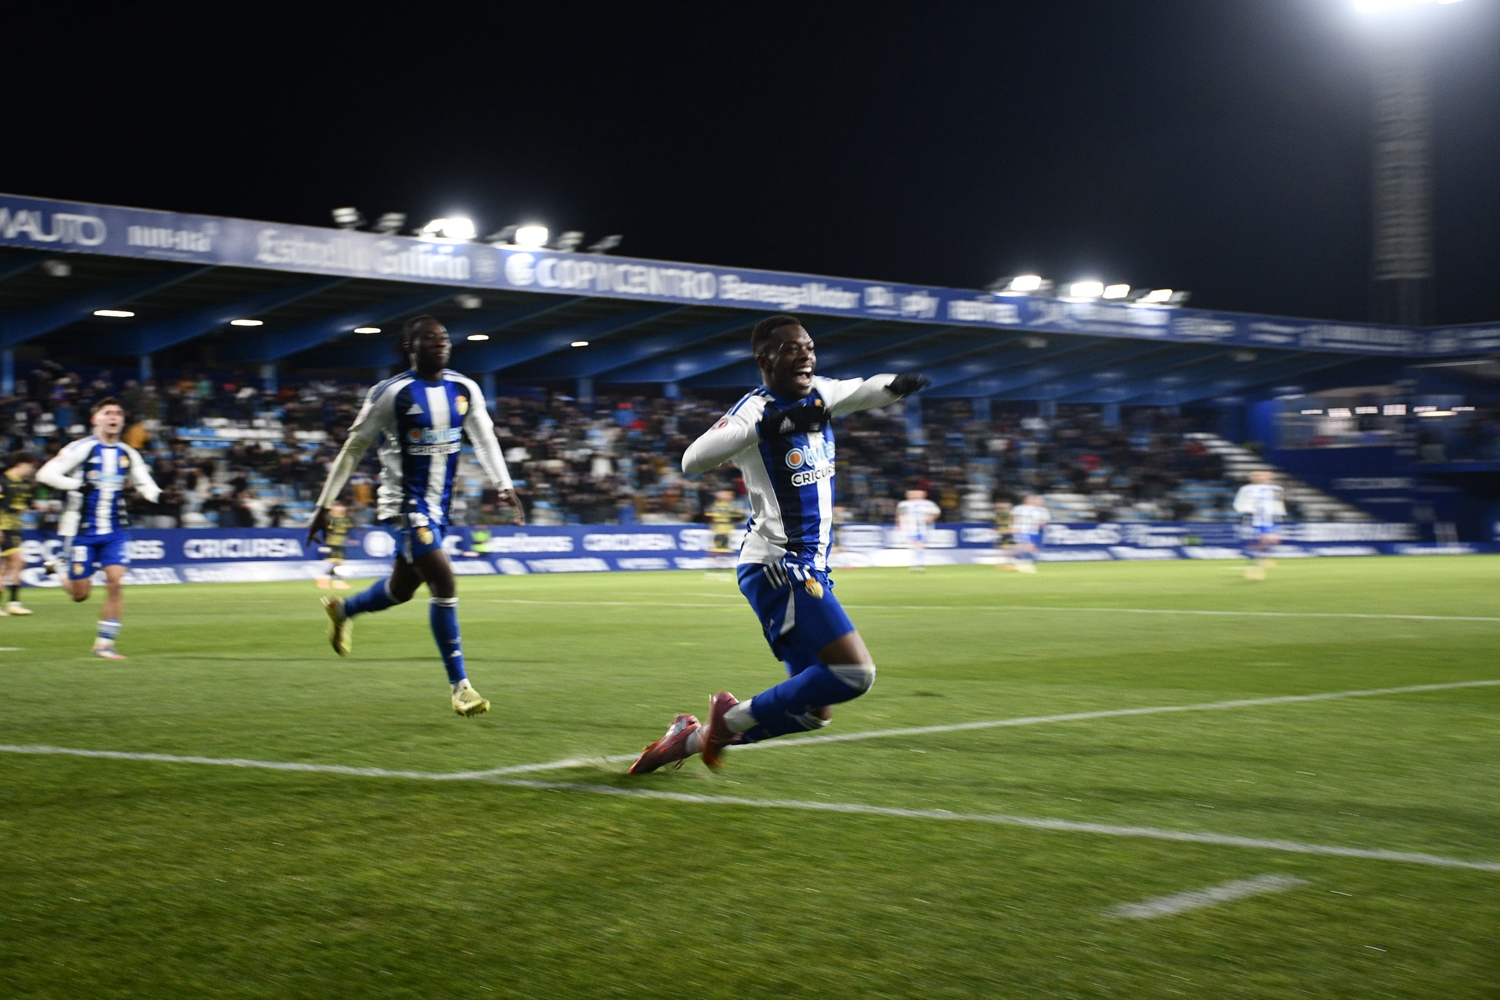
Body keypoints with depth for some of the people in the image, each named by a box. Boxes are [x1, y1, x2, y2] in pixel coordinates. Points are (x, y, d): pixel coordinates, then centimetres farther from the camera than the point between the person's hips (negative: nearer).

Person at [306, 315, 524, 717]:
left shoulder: (465, 390, 3)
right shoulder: (393, 393, -13)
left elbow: (484, 439, 10)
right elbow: (354, 447, -6)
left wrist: (505, 487, -6)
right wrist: (325, 505, -5)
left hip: (438, 505, 7)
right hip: (404, 503, -7)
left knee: (402, 589, 19)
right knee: (444, 583, -17)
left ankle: (342, 610, 50)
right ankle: (459, 685, -10)